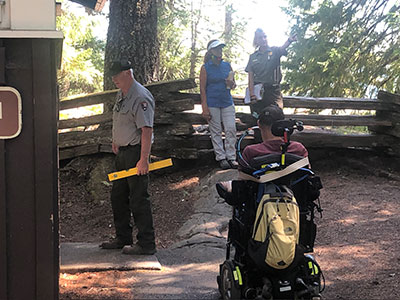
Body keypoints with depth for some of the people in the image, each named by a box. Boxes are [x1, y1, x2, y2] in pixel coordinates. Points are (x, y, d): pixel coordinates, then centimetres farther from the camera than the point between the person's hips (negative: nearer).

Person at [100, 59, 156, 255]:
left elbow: (146, 130, -24)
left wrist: (143, 159, -27)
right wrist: (115, 142, 21)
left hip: (136, 152, -10)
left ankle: (146, 244, 0)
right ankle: (123, 238, 27)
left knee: (138, 199, -7)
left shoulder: (140, 97, -18)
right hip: (123, 152, 10)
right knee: (118, 196, 15)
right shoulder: (121, 94, 13)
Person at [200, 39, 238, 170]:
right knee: (216, 132, 2)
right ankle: (221, 157, 10)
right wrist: (205, 108, -12)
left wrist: (232, 84, -8)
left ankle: (231, 157, 6)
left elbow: (233, 83, 17)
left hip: (227, 102, 3)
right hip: (212, 104, -3)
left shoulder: (227, 65, 8)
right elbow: (202, 89, -5)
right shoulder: (205, 68, -4)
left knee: (231, 129, -2)